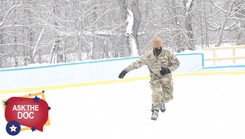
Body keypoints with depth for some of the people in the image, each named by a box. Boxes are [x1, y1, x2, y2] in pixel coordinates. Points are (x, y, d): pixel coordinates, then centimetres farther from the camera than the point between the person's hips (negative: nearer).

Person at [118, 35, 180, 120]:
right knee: (157, 92, -28)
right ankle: (155, 111, -17)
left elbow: (176, 63, -7)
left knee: (168, 96, 0)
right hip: (155, 78, -1)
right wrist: (125, 70, -9)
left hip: (166, 77, 1)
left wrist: (168, 70, -23)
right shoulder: (148, 56, -13)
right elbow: (137, 63, -6)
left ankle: (161, 102, 37)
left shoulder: (167, 53, -15)